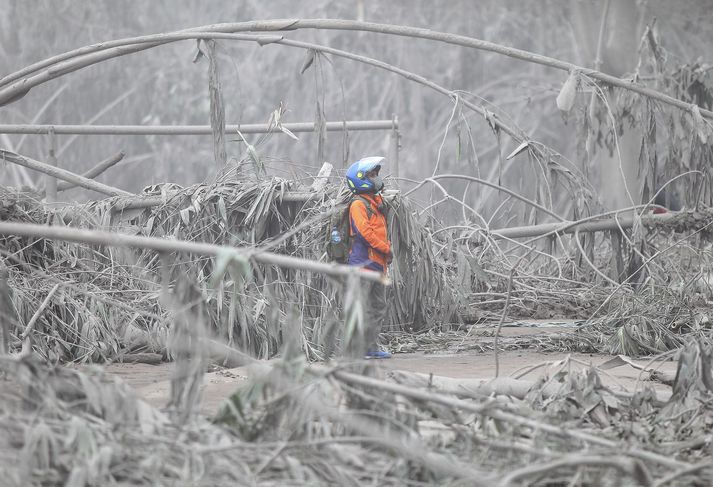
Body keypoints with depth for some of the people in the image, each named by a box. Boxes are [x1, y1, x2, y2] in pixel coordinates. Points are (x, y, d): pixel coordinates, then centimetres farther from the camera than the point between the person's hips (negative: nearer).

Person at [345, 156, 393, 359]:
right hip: (363, 262, -10)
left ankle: (371, 347, 17)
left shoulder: (376, 201, 18)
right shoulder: (358, 204, -11)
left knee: (378, 308, 12)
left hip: (378, 262, 10)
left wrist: (387, 249, 9)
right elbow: (364, 231, -19)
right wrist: (385, 249, -13)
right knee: (362, 308, -10)